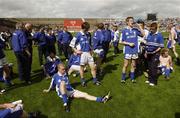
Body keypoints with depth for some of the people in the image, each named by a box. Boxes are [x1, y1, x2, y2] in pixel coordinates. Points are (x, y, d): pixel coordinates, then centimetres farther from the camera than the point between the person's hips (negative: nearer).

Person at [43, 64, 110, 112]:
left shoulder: (65, 75, 12)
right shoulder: (55, 76, 0)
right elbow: (52, 85, 16)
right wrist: (48, 90, 28)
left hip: (70, 91, 4)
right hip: (62, 93, -4)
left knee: (85, 94, -14)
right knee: (62, 82, -38)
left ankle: (102, 100, -21)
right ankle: (65, 104, -45)